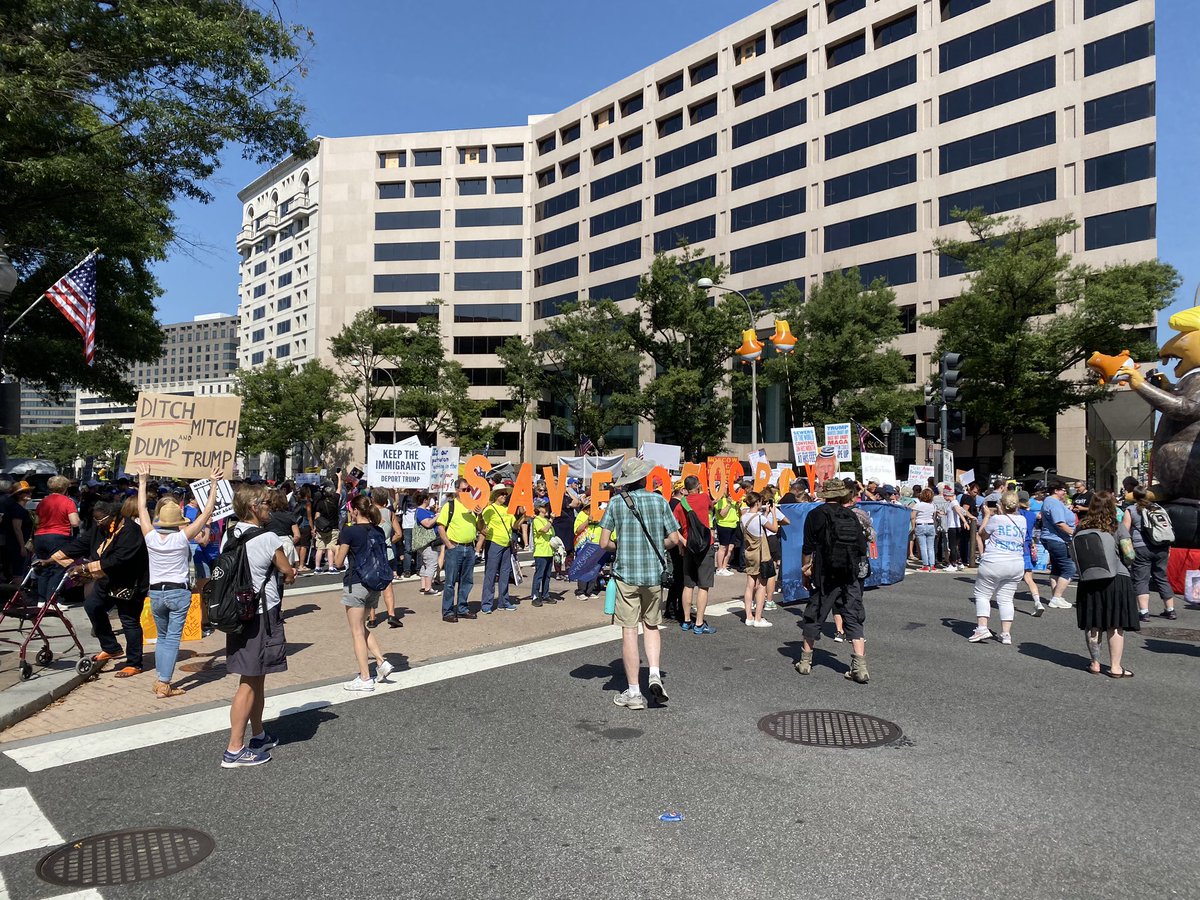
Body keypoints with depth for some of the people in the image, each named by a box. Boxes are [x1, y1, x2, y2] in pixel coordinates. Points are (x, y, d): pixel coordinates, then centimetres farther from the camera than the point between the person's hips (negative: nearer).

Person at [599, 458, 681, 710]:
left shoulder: (617, 502, -2)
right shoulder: (659, 500, 1)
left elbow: (604, 543, -6)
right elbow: (674, 539, 1)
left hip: (626, 573, -2)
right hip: (655, 573, 2)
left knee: (629, 630, 3)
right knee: (652, 626, 19)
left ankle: (634, 692, 7)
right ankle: (654, 673, 1)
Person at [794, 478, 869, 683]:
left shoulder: (816, 514, -4)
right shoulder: (852, 516, 7)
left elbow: (808, 548, -5)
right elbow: (862, 549, 6)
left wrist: (805, 571, 6)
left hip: (825, 576, -2)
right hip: (851, 577, 3)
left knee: (814, 618, 9)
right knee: (853, 619, 6)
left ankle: (805, 661, 20)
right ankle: (860, 667, -2)